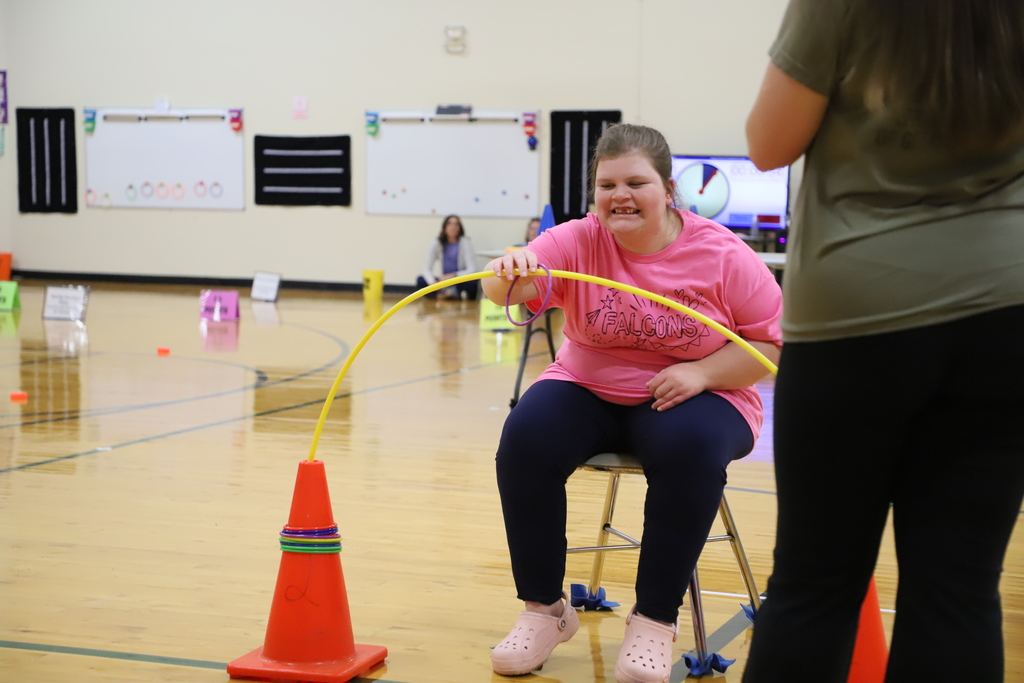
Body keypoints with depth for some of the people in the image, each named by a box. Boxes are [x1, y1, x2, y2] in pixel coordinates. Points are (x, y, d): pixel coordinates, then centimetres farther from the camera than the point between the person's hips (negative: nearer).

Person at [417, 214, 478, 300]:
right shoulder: (437, 243, -1)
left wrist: (452, 276, -26)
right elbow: (427, 268, -5)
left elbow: (472, 270, -13)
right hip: (445, 282, 4)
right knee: (421, 280, -20)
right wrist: (432, 282, -27)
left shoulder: (465, 242, -9)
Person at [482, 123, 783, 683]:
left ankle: (655, 620, -18)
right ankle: (544, 610, -7)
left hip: (691, 398, -2)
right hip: (587, 390, 2)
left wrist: (703, 372, -23)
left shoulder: (723, 256, -11)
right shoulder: (576, 243, -9)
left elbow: (773, 341, -7)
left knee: (692, 447, -34)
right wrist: (508, 275, -52)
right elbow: (510, 286, -26)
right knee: (525, 438, -24)